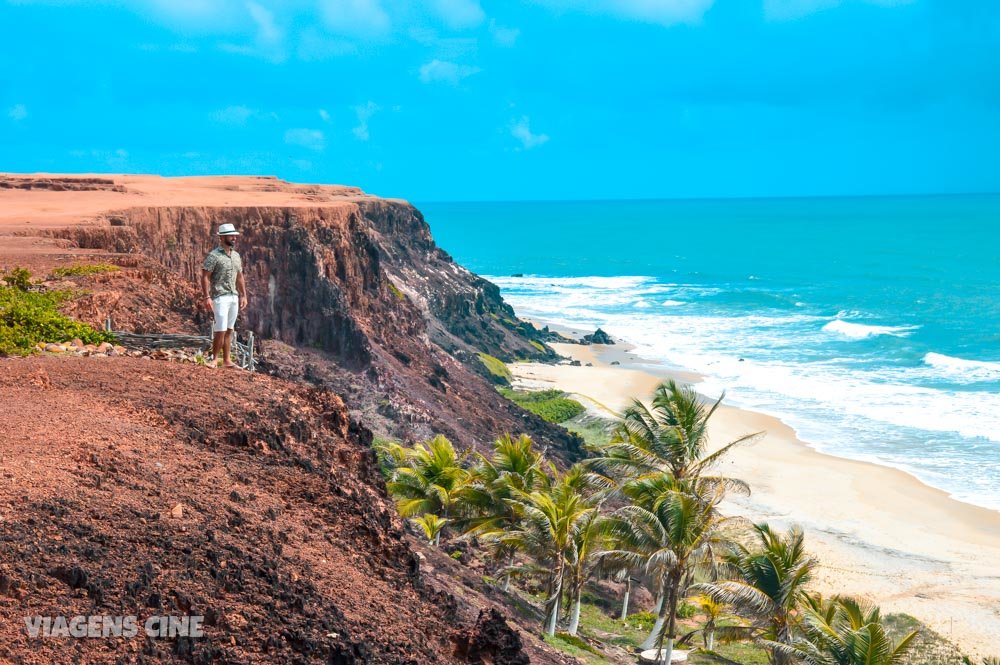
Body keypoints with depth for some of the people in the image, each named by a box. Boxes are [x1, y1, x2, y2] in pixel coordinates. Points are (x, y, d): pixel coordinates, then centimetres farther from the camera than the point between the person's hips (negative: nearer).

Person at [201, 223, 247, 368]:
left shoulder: (236, 255, 14)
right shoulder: (213, 256, -9)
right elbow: (205, 277, -12)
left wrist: (243, 295, 14)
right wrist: (207, 297, -19)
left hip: (234, 297, 7)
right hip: (220, 297, -7)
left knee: (229, 330, 7)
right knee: (220, 330, -10)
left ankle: (227, 360, 10)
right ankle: (215, 359, 2)